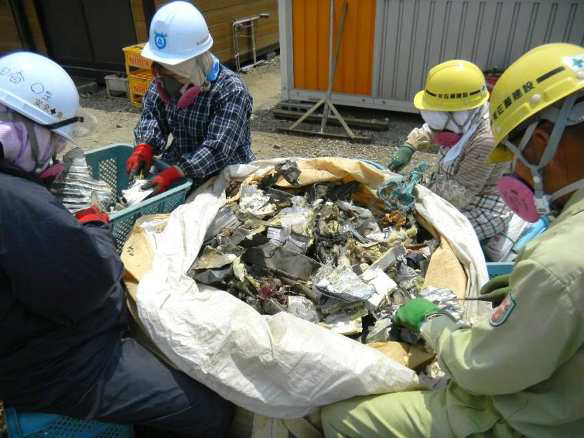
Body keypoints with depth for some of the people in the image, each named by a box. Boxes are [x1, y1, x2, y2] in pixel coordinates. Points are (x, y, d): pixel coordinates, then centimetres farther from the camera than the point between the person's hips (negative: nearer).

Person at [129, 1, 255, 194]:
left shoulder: (231, 91, -20)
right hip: (175, 169, 6)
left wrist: (172, 174, -34)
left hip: (225, 179, -5)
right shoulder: (165, 81, 2)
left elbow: (217, 149, -27)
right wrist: (144, 146, -18)